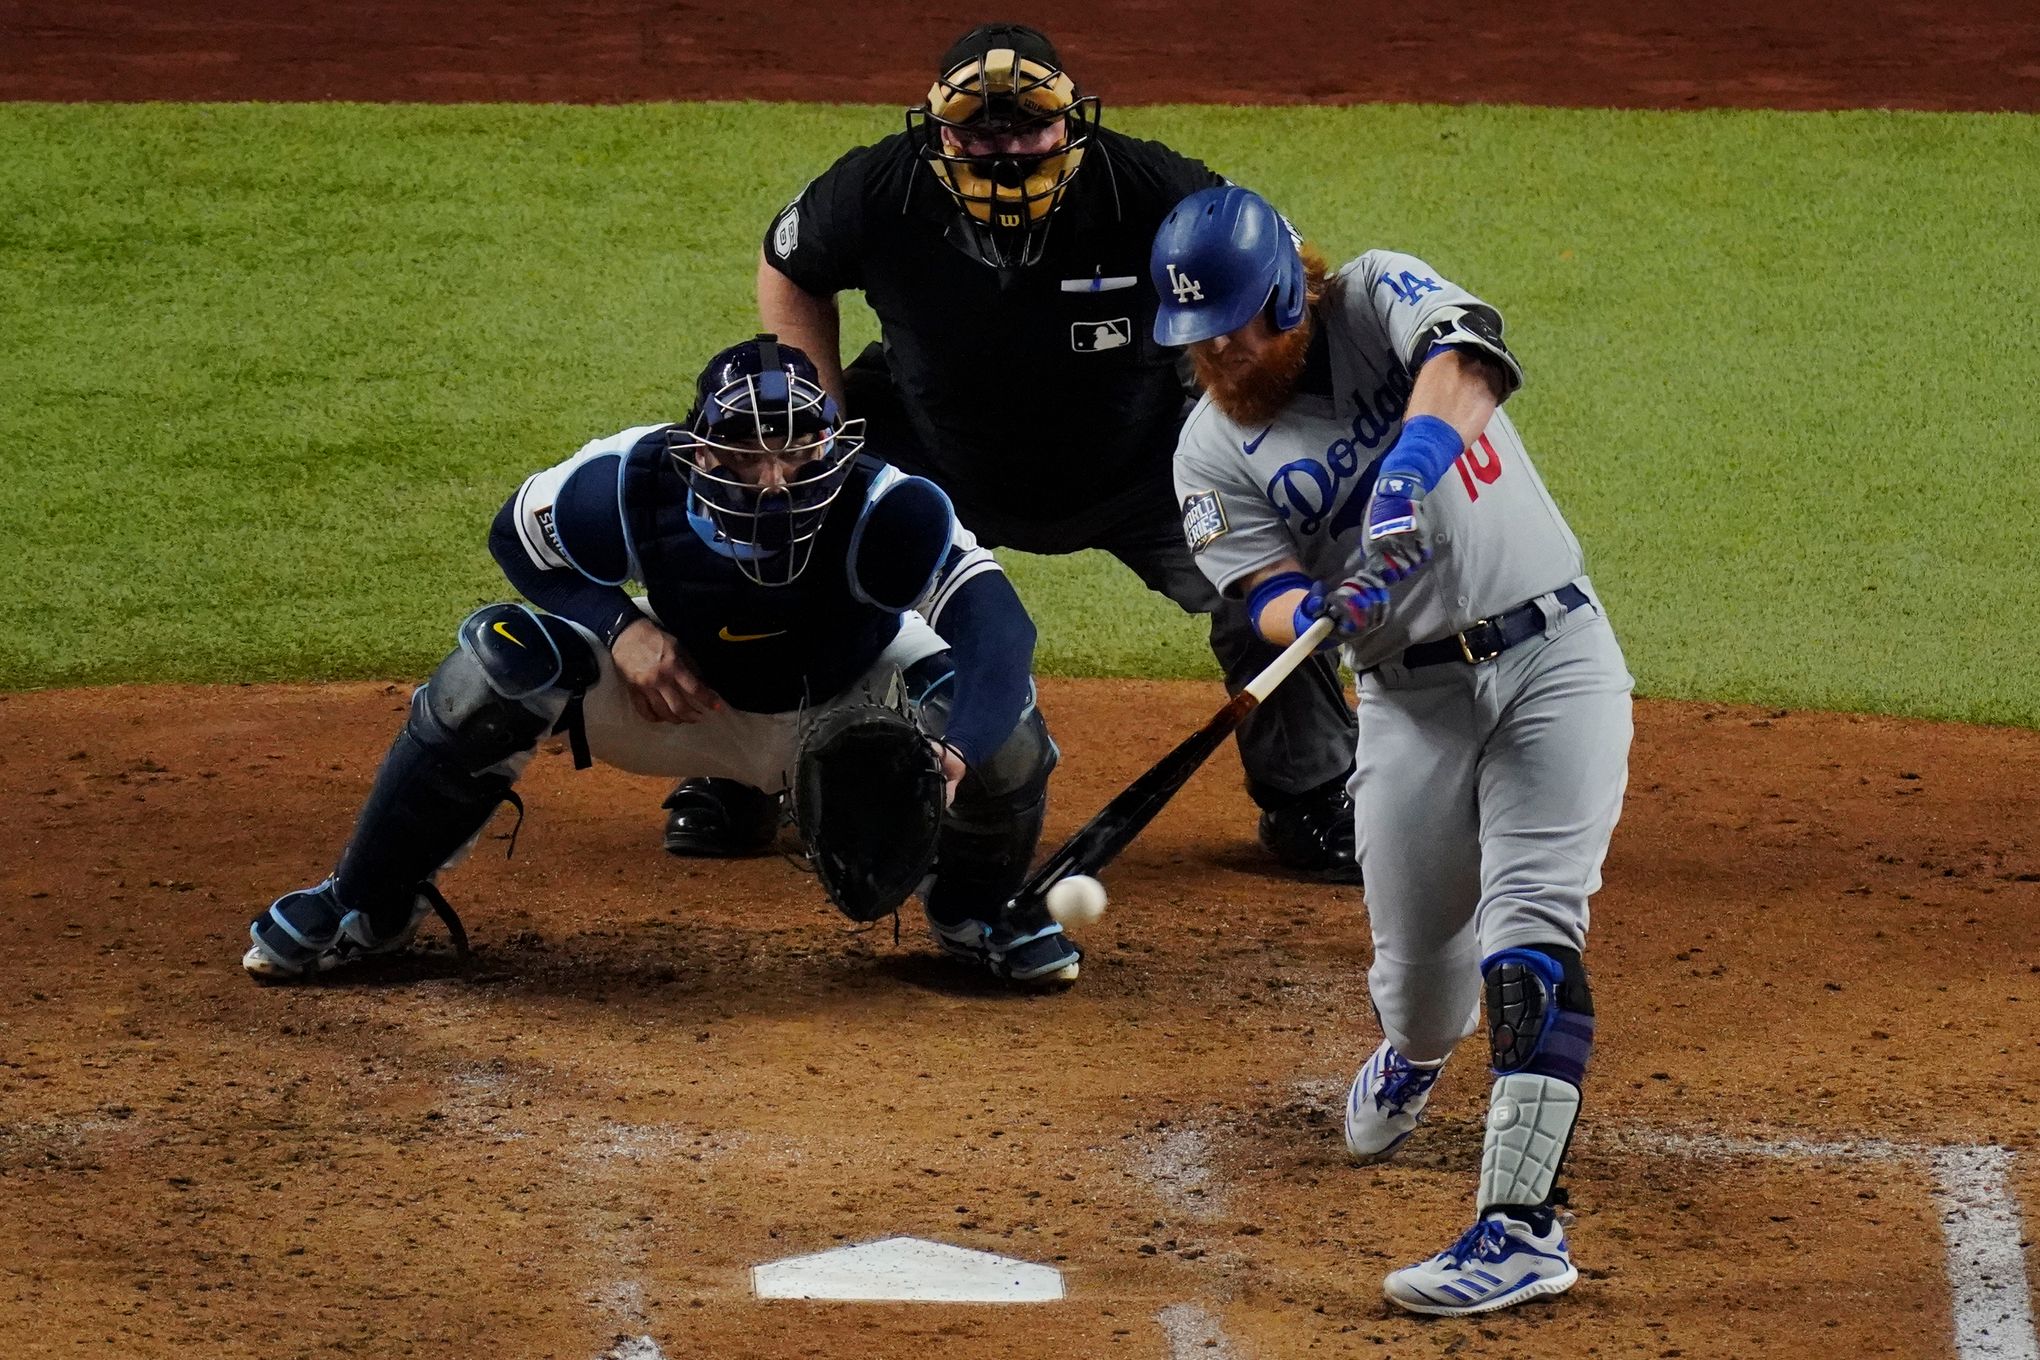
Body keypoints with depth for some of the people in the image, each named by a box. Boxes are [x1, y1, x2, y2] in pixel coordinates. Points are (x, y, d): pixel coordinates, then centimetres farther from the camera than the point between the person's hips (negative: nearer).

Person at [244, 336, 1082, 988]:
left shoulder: (884, 513, -37)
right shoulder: (635, 486, -30)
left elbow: (999, 625, -49)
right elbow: (519, 533, -9)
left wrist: (951, 754, -67)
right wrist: (619, 628, -26)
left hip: (842, 711, -1)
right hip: (686, 694, 1)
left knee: (1000, 715, -31)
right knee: (497, 663, -25)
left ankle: (975, 911, 5)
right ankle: (367, 908, -4)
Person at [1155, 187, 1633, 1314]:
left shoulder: (1378, 301, -4)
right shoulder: (1213, 453, 1)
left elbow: (1464, 359, -26)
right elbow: (1269, 592, -10)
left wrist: (1410, 468, -44)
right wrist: (1309, 613, -34)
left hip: (1553, 657, -3)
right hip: (1410, 699, 3)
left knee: (1527, 934, -15)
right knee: (1417, 957, 6)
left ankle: (1522, 1222, -20)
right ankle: (1413, 1057, 46)